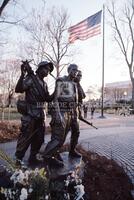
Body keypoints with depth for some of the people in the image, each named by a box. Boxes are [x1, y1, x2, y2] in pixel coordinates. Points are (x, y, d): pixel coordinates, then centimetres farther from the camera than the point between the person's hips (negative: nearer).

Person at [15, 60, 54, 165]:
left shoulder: (44, 84, 16)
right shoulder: (31, 79, -6)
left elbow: (47, 98, 17)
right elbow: (18, 89, -19)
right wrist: (23, 74, -28)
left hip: (40, 114, 8)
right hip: (30, 113, -7)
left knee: (39, 138, 11)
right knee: (25, 137, -3)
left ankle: (33, 157, 26)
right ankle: (18, 158, 14)